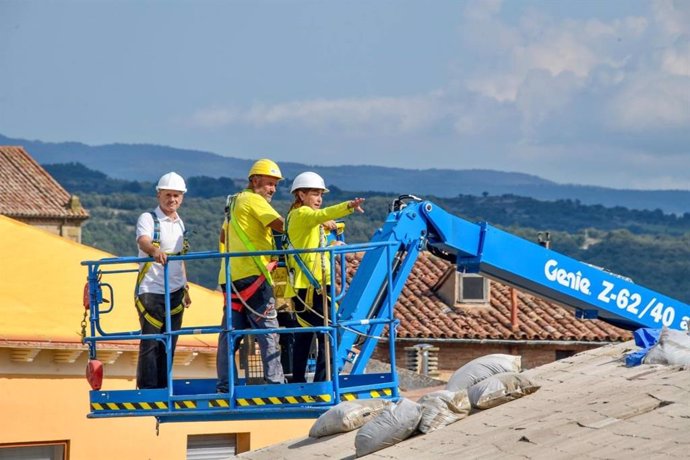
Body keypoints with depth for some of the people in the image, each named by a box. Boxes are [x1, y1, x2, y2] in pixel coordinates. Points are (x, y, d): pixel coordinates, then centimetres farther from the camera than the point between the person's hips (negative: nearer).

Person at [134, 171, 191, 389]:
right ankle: (146, 390, -4)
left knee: (169, 344, 7)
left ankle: (163, 389, 13)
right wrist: (154, 250, -49)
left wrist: (185, 289, 22)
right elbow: (142, 240, -28)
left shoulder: (180, 223, 15)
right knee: (150, 343, -8)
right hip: (151, 291, -6)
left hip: (175, 292, 6)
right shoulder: (148, 219, -6)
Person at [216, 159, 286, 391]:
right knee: (268, 330, -8)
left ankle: (224, 385, 5)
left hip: (231, 276, 9)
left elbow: (223, 237, 33)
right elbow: (282, 225, -15)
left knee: (231, 332, 7)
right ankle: (274, 381, -12)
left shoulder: (235, 202, 23)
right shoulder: (254, 200, -5)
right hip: (252, 275, -9)